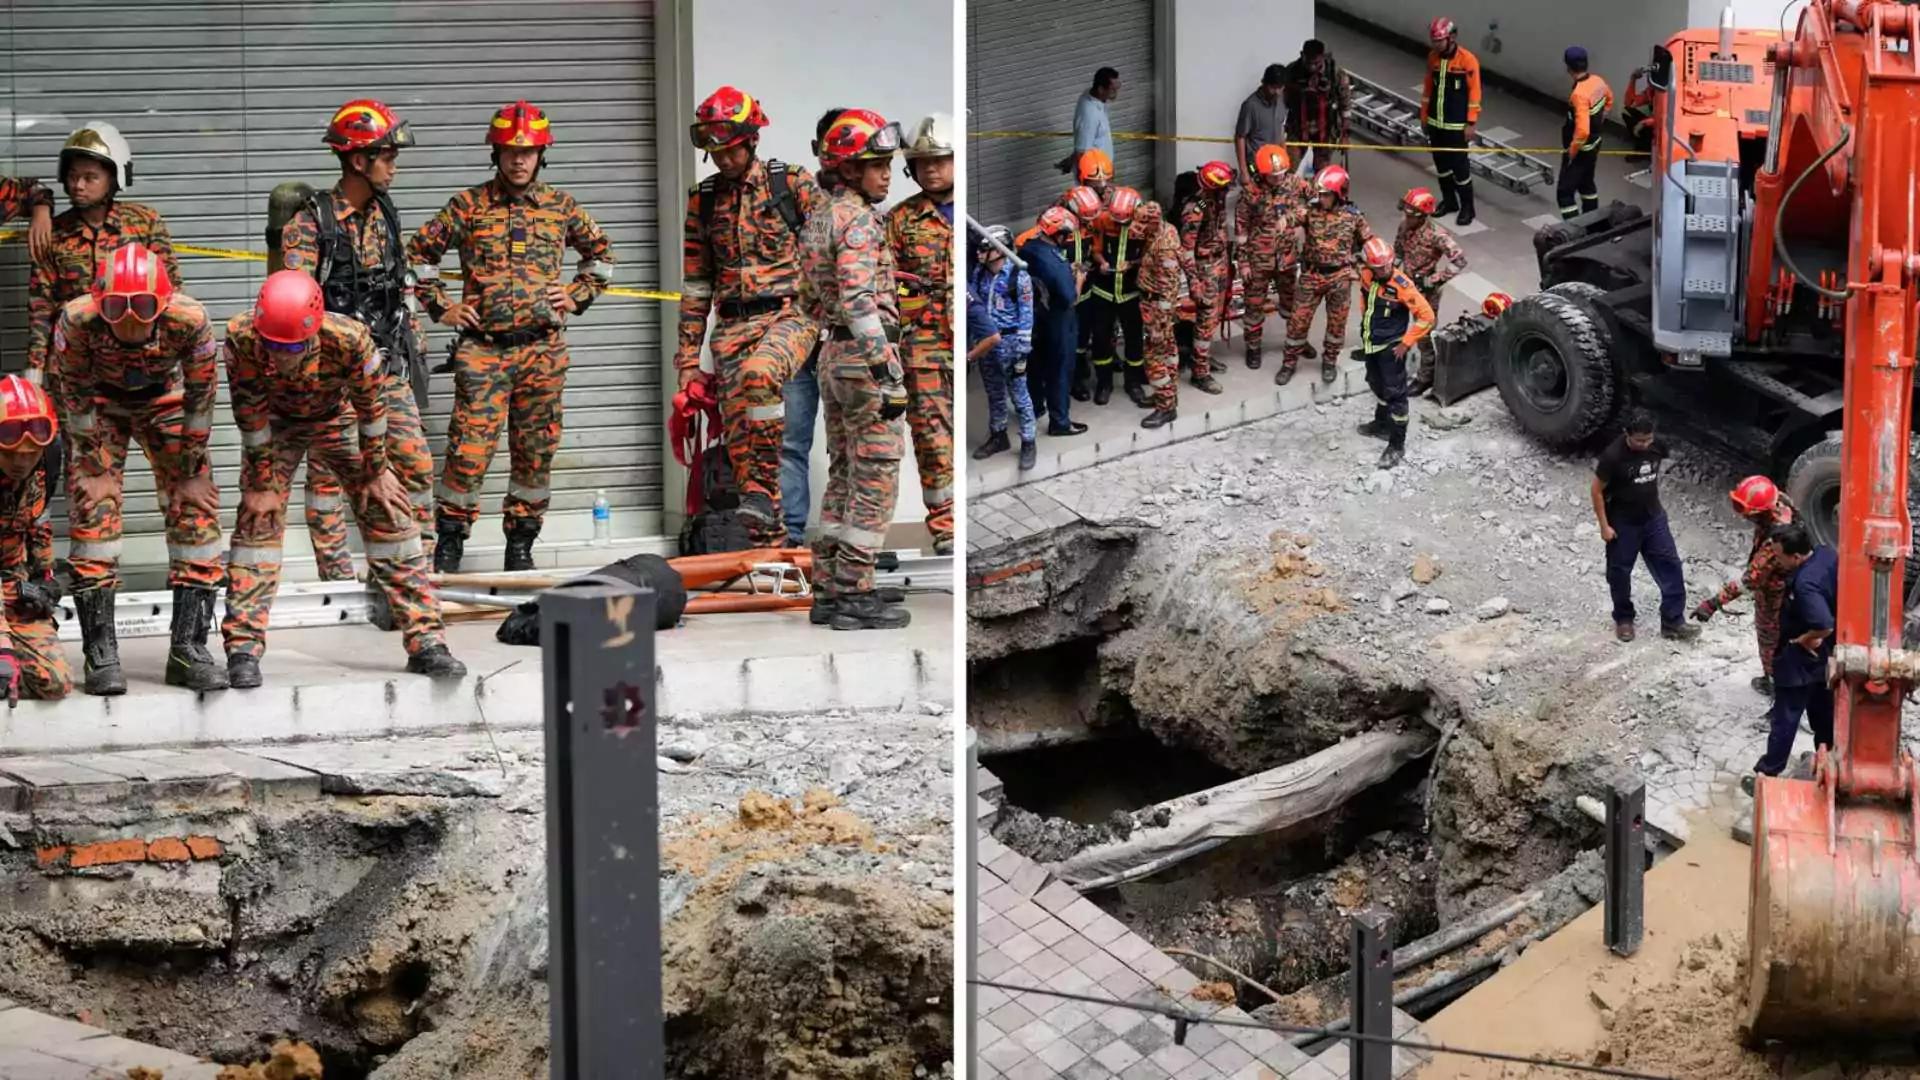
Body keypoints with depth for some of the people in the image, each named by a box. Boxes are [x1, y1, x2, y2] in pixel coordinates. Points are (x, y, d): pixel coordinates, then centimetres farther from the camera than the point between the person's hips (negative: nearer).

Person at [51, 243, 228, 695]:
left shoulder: (189, 319, -35)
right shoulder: (78, 319, -35)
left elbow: (200, 396, -19)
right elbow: (75, 397, -20)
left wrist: (191, 475, -13)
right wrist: (95, 471, -15)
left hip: (164, 398, 1)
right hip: (100, 402, -1)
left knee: (196, 508, -9)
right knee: (93, 510, -13)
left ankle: (188, 648, -2)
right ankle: (100, 653, -9)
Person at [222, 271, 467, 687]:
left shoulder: (348, 338, -39)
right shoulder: (241, 337, -36)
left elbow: (371, 405, -22)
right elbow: (251, 416, -23)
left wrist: (377, 472, -11)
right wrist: (263, 484, -17)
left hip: (337, 416, 0)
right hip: (275, 423, 0)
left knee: (388, 513, -3)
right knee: (258, 521, -13)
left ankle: (425, 642, 4)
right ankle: (243, 649, -8)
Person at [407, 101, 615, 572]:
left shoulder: (560, 206, 9)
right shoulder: (469, 205, 3)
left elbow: (601, 253, 23)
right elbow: (419, 252, 10)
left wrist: (576, 298, 11)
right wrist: (441, 307, 4)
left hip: (543, 347, 2)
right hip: (483, 346, -2)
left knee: (535, 450, 5)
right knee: (470, 445, -10)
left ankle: (521, 543, 16)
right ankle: (450, 540, 0)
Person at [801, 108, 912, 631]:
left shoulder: (820, 218, 13)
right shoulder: (859, 221, -17)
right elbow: (861, 302, -26)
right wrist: (890, 378, -27)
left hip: (832, 355, 9)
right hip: (865, 357, -9)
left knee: (844, 477, 14)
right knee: (875, 479, -4)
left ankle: (829, 588, 16)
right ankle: (855, 595, -4)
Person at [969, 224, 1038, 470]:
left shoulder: (1018, 277, -14)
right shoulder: (979, 273, 2)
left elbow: (1026, 316, -12)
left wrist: (1023, 350, -14)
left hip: (1009, 342, -6)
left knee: (1018, 394, 1)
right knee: (994, 393, 18)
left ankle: (1028, 443, 9)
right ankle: (998, 437, 32)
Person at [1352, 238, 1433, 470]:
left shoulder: (1402, 285, -28)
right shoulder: (1366, 275, -9)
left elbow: (1426, 316, -23)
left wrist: (1407, 343, -18)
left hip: (1391, 346, -7)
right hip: (1371, 342, 7)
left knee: (1394, 392, 0)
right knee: (1377, 385, 26)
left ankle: (1397, 445, 7)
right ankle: (1382, 424, 49)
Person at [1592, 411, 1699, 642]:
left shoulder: (1656, 447, -9)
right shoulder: (1613, 456, -25)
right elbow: (1597, 491, -15)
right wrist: (1604, 526, -13)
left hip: (1653, 518, 5)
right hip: (1623, 524, -4)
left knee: (1670, 566, 2)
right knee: (1620, 573, 10)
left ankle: (1673, 622, 9)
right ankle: (1623, 619, 31)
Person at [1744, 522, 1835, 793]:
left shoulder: (1805, 584, -35)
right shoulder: (1826, 554, -10)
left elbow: (1824, 626, -39)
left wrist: (1803, 639, -20)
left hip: (1801, 659, -9)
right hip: (1825, 655, 9)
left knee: (1785, 718, 5)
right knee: (1823, 710, 24)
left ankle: (1767, 775, 15)